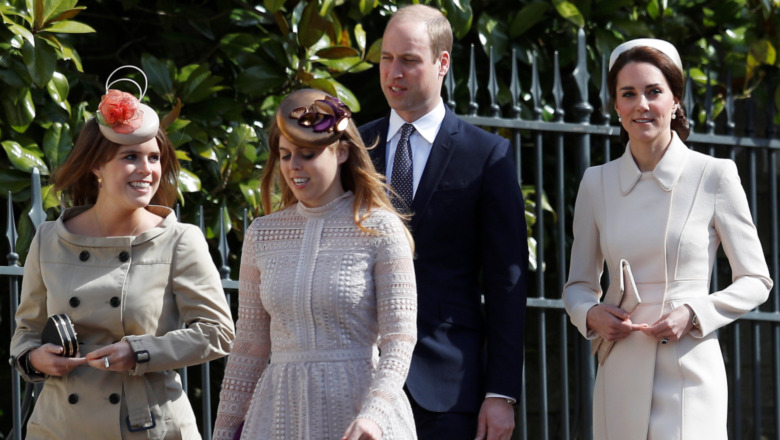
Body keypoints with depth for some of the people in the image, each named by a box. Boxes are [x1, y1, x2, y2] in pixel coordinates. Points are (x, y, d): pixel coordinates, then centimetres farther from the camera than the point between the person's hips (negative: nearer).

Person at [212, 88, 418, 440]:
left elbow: (399, 338, -9)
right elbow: (250, 344, 12)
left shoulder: (379, 229, -3)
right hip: (281, 412, 3)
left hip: (355, 408, -3)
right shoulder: (263, 234, 9)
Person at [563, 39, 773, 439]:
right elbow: (579, 284, 17)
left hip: (689, 372, -3)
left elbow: (755, 282, 4)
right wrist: (591, 314, -5)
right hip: (621, 373, 3)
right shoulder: (597, 182, 8)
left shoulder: (714, 176, -1)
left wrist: (693, 314, -11)